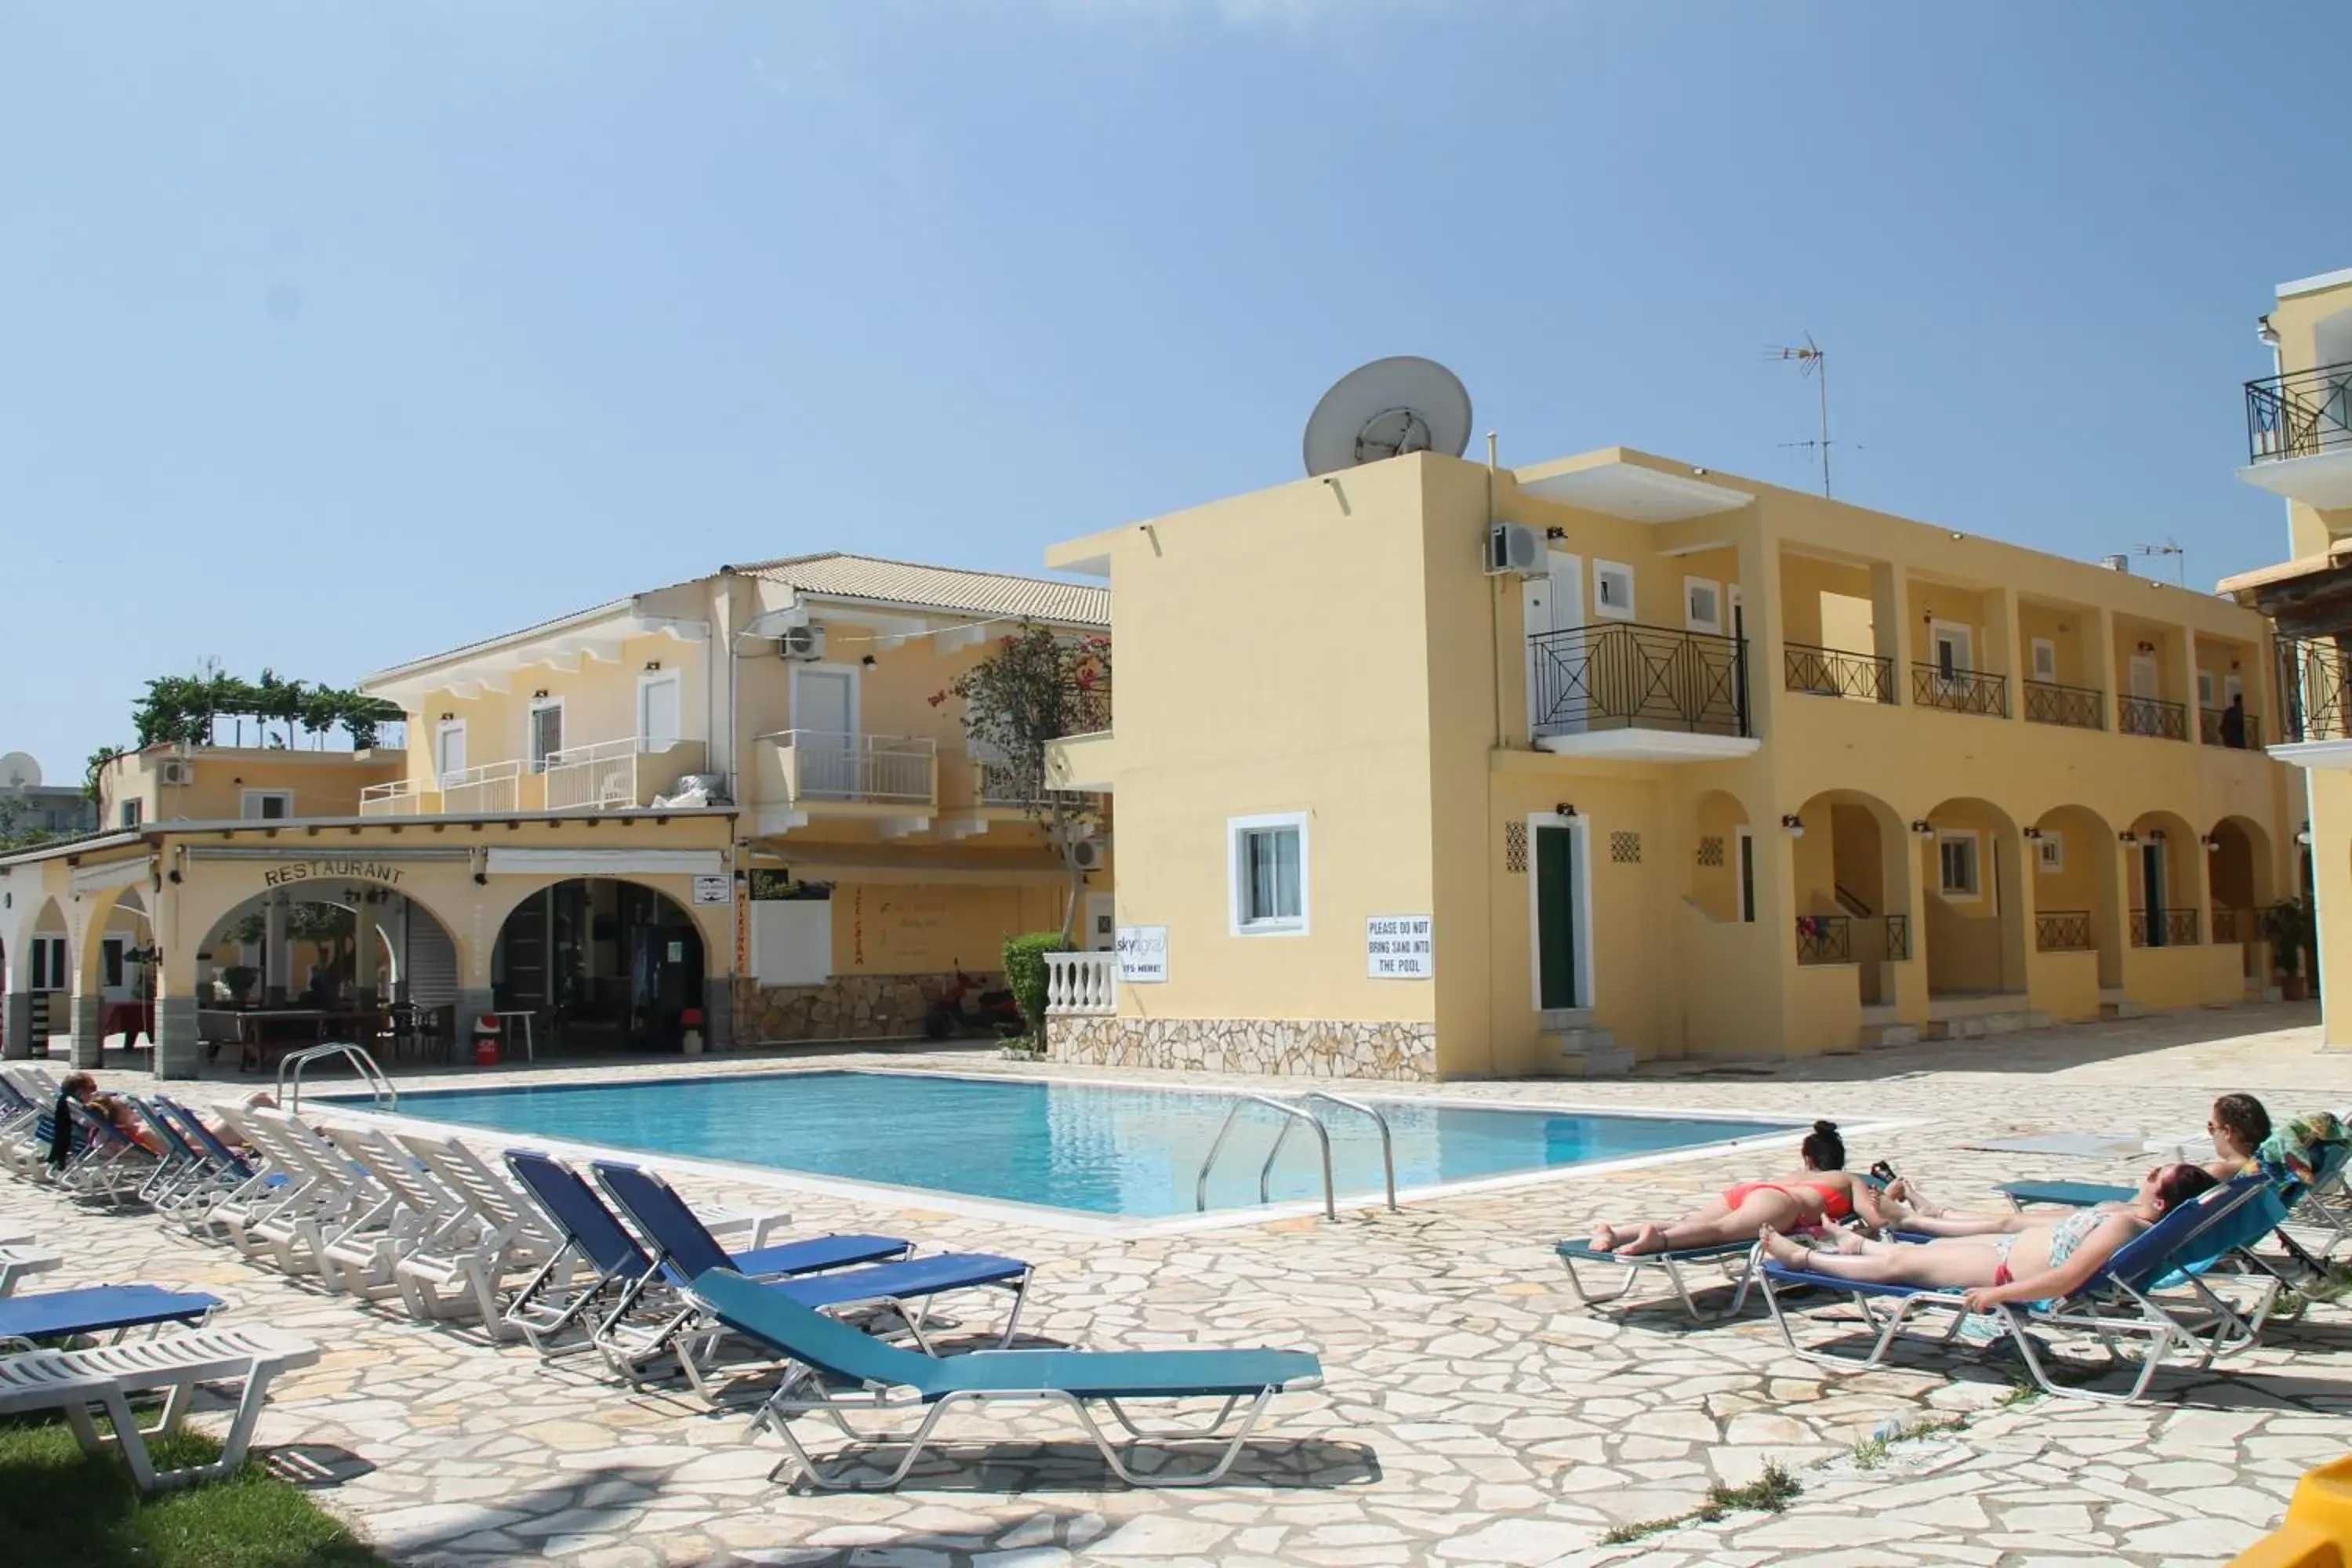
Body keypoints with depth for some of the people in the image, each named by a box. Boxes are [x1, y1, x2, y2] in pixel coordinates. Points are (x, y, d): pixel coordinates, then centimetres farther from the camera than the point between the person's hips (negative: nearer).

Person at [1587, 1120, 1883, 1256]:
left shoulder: (1799, 1175, 44)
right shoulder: (1851, 1180, 30)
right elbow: (1876, 1220, 18)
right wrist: (1874, 1203, 40)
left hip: (1743, 1190, 5)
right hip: (1778, 1200, -5)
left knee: (1683, 1224, -15)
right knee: (1721, 1229, -31)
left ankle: (1613, 1233, -40)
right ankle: (1658, 1239, -60)